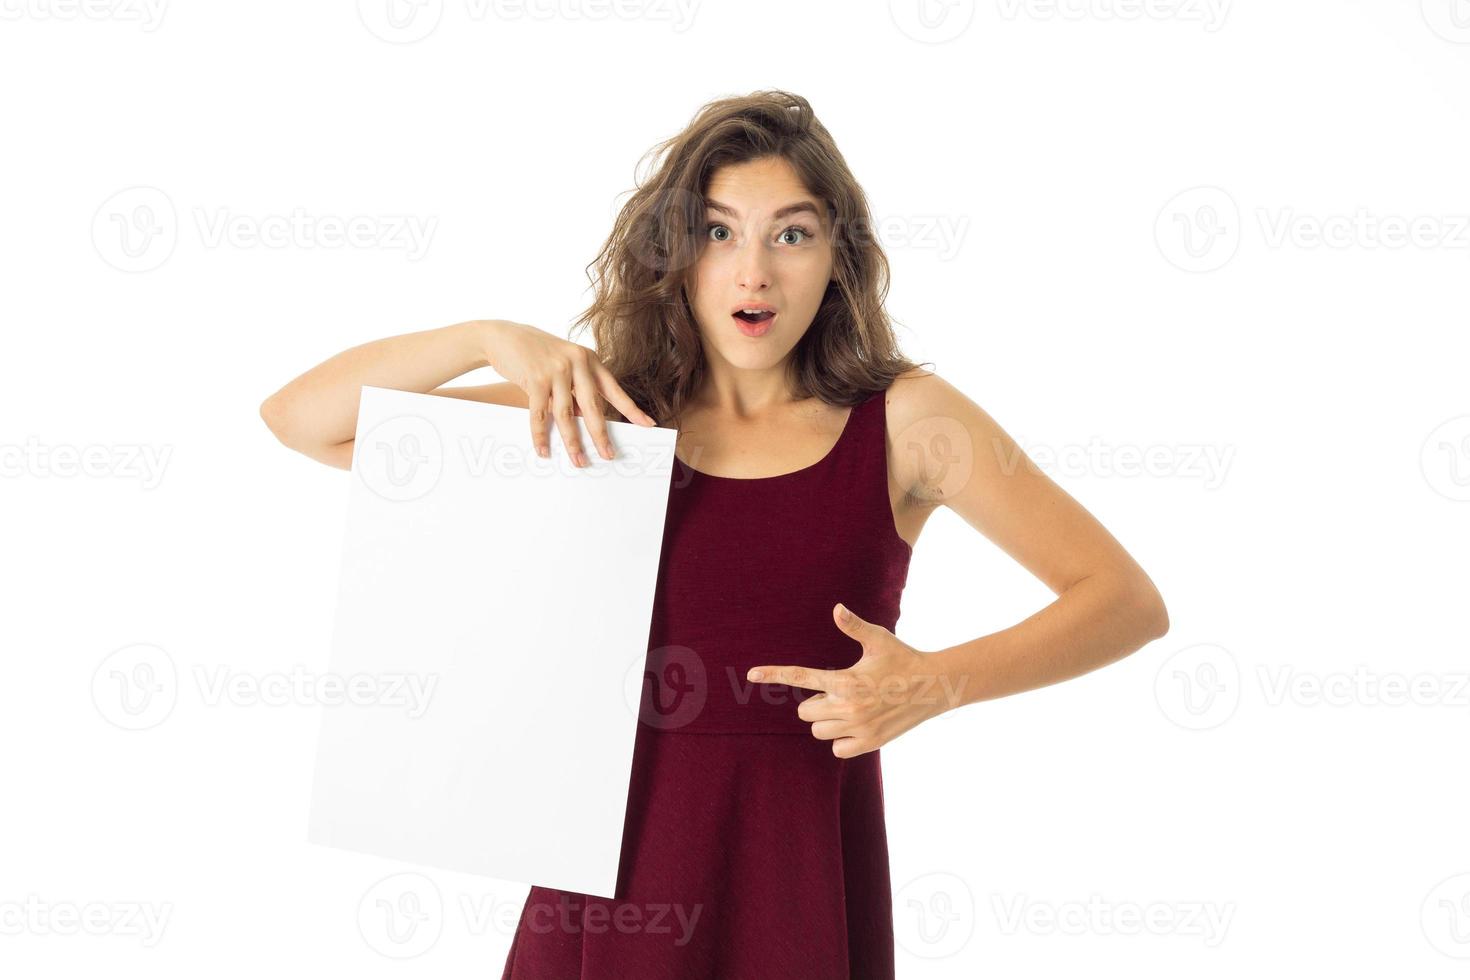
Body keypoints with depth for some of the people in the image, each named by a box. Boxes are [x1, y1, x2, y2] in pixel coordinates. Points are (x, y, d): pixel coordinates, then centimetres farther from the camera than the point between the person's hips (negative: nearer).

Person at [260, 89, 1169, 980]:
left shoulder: (901, 420, -1)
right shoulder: (607, 421, 3)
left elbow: (1128, 601, -3)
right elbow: (300, 419, 2)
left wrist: (935, 683, -17)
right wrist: (492, 337, -13)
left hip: (802, 880, -1)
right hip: (608, 878, 2)